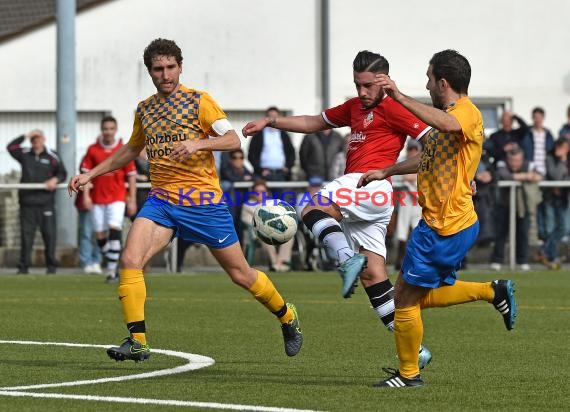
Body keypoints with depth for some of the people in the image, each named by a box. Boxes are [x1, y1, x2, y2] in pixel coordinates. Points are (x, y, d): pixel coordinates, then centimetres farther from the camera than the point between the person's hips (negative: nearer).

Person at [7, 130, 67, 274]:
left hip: (46, 202, -1)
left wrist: (55, 179, -11)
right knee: (26, 235, 0)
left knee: (49, 234, 0)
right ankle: (24, 266, 3)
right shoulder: (24, 154, 10)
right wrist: (26, 136, -5)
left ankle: (51, 265, 7)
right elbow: (10, 147, -3)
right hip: (27, 202, 1)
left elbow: (62, 173, 9)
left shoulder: (52, 156, 5)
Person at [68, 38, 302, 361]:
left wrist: (197, 143, -29)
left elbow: (233, 140, -12)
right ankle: (137, 341, -16)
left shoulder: (199, 101, -3)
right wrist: (91, 174, 22)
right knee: (130, 260, -20)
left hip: (203, 201, -4)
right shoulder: (144, 110, 12)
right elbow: (131, 150, 29)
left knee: (241, 274, 4)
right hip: (161, 199, 4)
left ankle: (288, 317, 30)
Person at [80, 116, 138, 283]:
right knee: (100, 236, 4)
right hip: (97, 199, 3)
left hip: (117, 198, -3)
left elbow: (131, 176, 3)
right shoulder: (93, 150, 3)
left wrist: (132, 201, 1)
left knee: (114, 231, -17)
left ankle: (112, 271, -15)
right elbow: (86, 173, 4)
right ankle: (113, 266, 21)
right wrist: (86, 195, -6)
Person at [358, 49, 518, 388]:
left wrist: (401, 98, -43)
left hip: (445, 227, -10)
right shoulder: (450, 115, 16)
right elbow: (428, 159, 33)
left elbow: (446, 124, -42)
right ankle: (493, 291, 16)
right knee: (425, 296, 18)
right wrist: (386, 172, 38)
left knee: (406, 297, -1)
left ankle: (409, 373, 10)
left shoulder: (468, 113, -16)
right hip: (440, 222, 10)